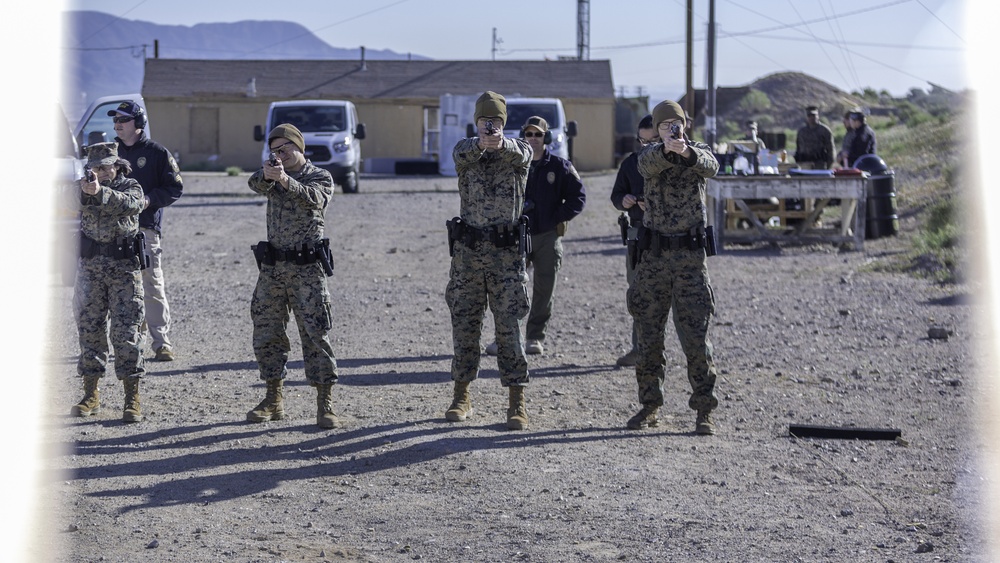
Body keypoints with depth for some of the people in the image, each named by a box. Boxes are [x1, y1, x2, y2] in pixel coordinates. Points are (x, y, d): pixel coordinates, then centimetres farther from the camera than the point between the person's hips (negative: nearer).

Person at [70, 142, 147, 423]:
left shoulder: (130, 187, -1)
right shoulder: (84, 187, 9)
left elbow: (129, 204, -22)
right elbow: (81, 204, -10)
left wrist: (99, 192, -38)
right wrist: (86, 190, -31)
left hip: (124, 267, -3)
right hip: (90, 267, 3)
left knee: (126, 331, -6)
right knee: (89, 329, 5)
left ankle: (132, 398, -4)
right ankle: (91, 395, 14)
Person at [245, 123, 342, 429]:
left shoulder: (320, 177, 0)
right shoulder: (274, 175, 13)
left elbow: (313, 198, -22)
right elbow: (255, 184, -10)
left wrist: (284, 180, -38)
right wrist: (266, 175, -33)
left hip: (307, 269, -5)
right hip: (272, 266, 5)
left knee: (315, 335, -7)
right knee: (266, 335, 7)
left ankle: (325, 405, -6)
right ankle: (274, 400, 19)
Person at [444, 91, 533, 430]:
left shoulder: (518, 151, 3)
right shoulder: (465, 150, 7)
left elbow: (520, 154, -23)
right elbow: (463, 155, -19)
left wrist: (500, 143, -48)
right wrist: (480, 143, -43)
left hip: (507, 252, -2)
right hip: (467, 250, 2)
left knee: (509, 327, -3)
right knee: (464, 325, 7)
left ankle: (517, 403, -1)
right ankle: (462, 397, 17)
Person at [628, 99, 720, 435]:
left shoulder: (699, 153, 2)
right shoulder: (651, 155, 4)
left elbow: (710, 167, -22)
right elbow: (649, 165, -21)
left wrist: (687, 152, -44)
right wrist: (667, 149, -44)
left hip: (691, 257, -2)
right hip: (654, 256, 2)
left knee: (696, 337, -5)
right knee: (648, 335, 6)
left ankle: (704, 411, 0)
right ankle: (649, 406, 17)